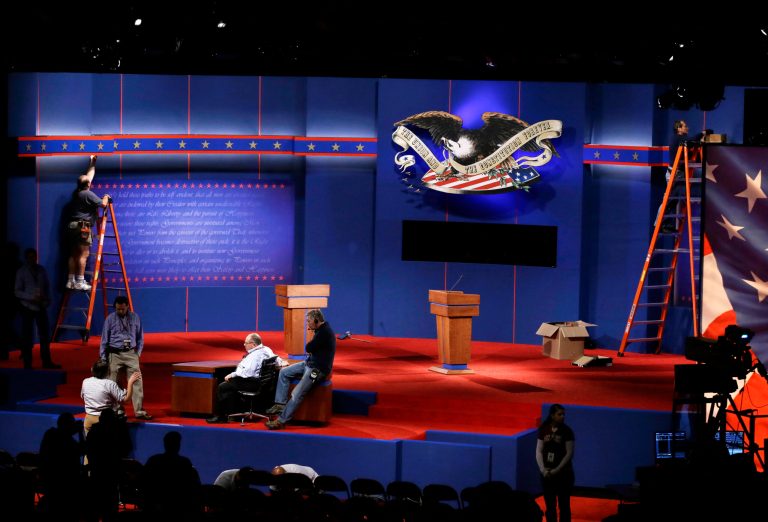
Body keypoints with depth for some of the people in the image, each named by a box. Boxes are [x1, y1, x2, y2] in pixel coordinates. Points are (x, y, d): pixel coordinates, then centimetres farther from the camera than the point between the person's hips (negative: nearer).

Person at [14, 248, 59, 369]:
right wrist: (32, 297, -20)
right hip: (28, 307, -4)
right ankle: (27, 364, 6)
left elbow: (47, 287, 10)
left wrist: (47, 300, -6)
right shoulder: (21, 272, -5)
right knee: (27, 336, 0)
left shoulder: (41, 270, 5)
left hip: (41, 307, 4)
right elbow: (18, 292, -8)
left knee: (45, 335, 8)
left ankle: (46, 361, 17)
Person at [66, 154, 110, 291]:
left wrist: (92, 163, 36)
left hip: (72, 226, 9)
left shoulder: (77, 192, 13)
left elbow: (89, 175, 27)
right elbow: (103, 204, -11)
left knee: (74, 254, 9)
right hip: (82, 227, -9)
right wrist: (106, 198, 11)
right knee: (83, 254, -9)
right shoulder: (88, 194, -11)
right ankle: (80, 282, -13)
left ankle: (71, 281, 9)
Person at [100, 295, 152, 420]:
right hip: (115, 354, -1)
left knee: (136, 382, -5)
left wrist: (138, 352, 7)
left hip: (131, 353, 1)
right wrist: (103, 358, 1)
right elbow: (104, 339, 3)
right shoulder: (110, 319, 0)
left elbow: (140, 337, 13)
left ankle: (139, 411, -3)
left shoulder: (135, 317, 4)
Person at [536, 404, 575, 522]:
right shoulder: (544, 430, 1)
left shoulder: (567, 431, -7)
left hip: (564, 473, -3)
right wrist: (543, 469, -10)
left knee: (564, 505, 3)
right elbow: (539, 451, 2)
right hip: (547, 475, 3)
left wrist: (556, 470, -14)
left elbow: (569, 454, -9)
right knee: (550, 506, 8)